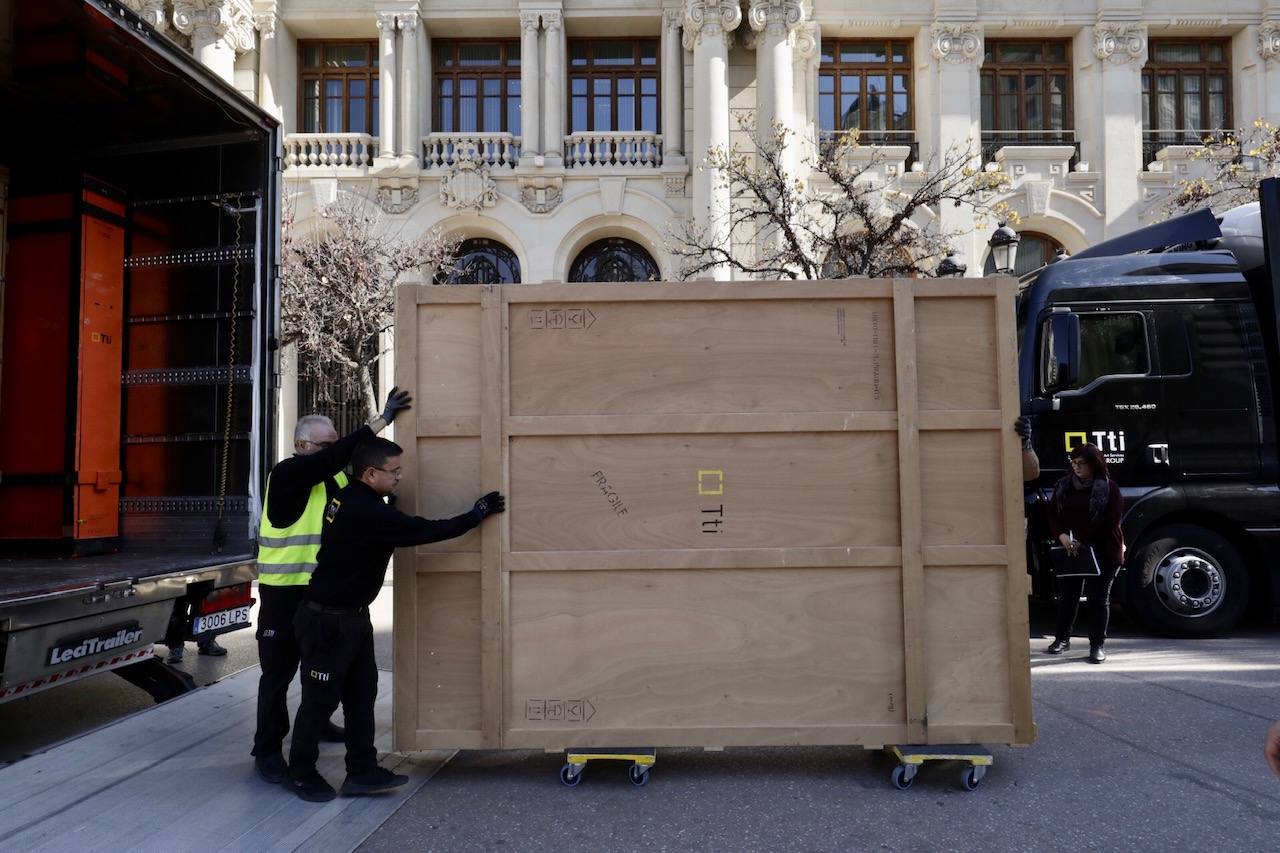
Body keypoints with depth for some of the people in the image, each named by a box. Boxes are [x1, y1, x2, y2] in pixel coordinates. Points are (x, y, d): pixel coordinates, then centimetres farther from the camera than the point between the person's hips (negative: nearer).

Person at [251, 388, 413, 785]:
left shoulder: (336, 478, 6)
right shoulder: (287, 474, -17)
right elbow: (335, 457, -31)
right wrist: (382, 419, -34)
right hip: (283, 589, -7)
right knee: (279, 670, 1)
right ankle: (267, 749, 14)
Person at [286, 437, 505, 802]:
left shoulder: (350, 499, 3)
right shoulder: (367, 513, -27)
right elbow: (429, 531, -23)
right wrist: (479, 512, -13)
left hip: (353, 616, 10)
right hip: (327, 621, -10)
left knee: (361, 693, 11)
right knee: (320, 699, 6)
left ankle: (362, 771, 19)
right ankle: (301, 774, 23)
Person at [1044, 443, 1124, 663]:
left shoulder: (1108, 488, -7)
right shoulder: (1063, 486, 8)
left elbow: (1110, 520, -14)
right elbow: (1053, 514, 7)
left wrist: (1083, 542, -18)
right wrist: (1062, 535, -12)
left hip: (1102, 552, -4)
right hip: (1069, 551, 4)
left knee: (1098, 598, 3)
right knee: (1067, 595, 11)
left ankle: (1097, 645, 13)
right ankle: (1062, 638, 25)